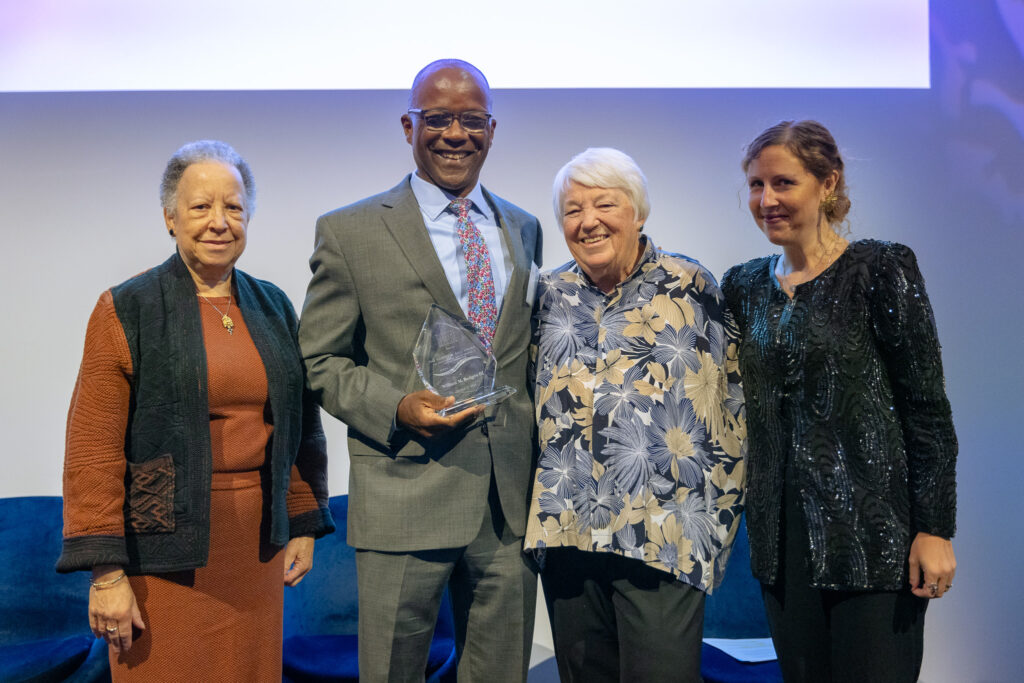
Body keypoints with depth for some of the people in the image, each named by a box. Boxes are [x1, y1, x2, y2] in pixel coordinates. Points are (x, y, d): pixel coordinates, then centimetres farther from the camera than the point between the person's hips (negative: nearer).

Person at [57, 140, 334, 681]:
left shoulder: (273, 308, 10)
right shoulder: (127, 311, -5)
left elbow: (299, 425, 14)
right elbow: (93, 450, -10)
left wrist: (304, 526, 11)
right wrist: (106, 571, -14)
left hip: (255, 544, 4)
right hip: (166, 546, -4)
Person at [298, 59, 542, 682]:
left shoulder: (523, 229, 12)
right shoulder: (350, 232, -2)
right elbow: (321, 360, 1)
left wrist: (543, 464, 11)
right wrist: (395, 407, -16)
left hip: (512, 499, 4)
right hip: (405, 499, -4)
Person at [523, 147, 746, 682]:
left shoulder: (690, 287, 0)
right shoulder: (552, 293, 10)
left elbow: (733, 397, 3)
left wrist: (715, 513, 1)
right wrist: (541, 508, 14)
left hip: (662, 537, -4)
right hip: (567, 531, 4)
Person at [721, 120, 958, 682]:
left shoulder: (880, 270, -6)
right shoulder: (743, 286, 10)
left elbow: (927, 408, -8)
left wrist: (935, 529, -12)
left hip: (872, 529, -5)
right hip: (782, 530, 5)